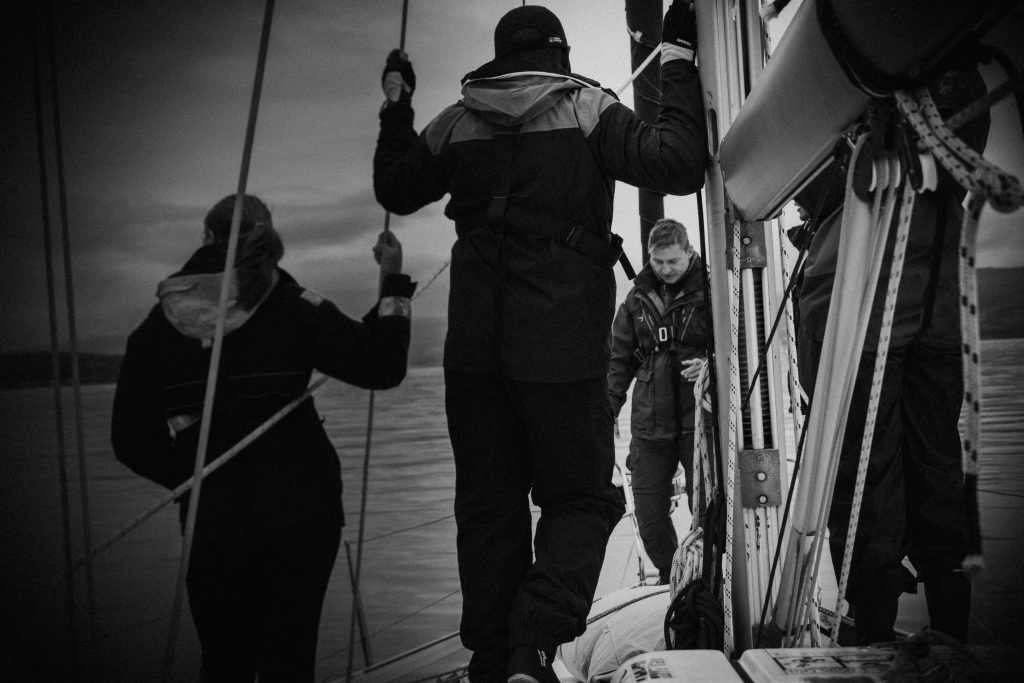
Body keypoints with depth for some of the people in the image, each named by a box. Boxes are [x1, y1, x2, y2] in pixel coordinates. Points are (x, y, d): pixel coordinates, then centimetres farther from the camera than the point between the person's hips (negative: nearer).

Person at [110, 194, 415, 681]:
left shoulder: (158, 326, 2)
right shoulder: (289, 306, -6)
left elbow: (132, 439, 2)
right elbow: (380, 365, -5)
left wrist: (194, 478, 14)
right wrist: (393, 283, 4)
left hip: (211, 520, 2)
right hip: (299, 512, -1)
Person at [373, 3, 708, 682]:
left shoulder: (457, 123, 9)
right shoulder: (587, 109, -2)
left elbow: (394, 189, 23)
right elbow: (679, 165, -12)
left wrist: (395, 107, 35)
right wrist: (679, 59, -3)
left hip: (474, 350, 4)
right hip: (563, 349, -3)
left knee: (487, 507, 13)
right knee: (582, 498, 8)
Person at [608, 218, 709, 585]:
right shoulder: (638, 297, 9)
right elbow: (619, 358, 13)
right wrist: (606, 410, 6)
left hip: (699, 420, -4)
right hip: (650, 424, 4)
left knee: (707, 512, -1)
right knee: (649, 514, 9)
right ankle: (670, 580, 30)